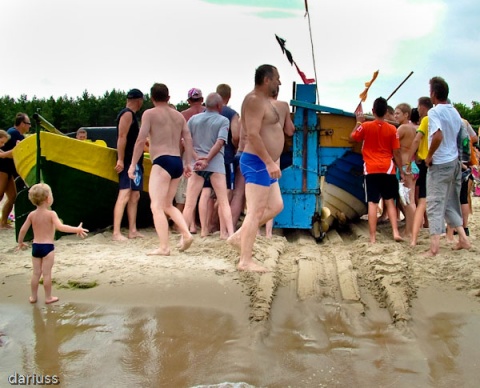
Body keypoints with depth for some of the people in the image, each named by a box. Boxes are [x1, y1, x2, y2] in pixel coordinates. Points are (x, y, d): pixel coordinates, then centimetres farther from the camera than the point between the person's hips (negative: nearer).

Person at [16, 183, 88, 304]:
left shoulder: (32, 215, 2)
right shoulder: (51, 214, -14)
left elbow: (23, 230, 5)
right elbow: (60, 227, -28)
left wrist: (20, 243, 20)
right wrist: (77, 229, -27)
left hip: (35, 246, 5)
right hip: (47, 247, -5)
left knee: (36, 273, 15)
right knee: (47, 273, 3)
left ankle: (33, 296, 23)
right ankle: (48, 297, 13)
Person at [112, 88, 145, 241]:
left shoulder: (131, 115, 20)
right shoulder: (127, 114, -10)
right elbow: (122, 137, -19)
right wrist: (120, 159, -24)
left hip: (135, 161, 10)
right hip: (128, 161, -10)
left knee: (135, 196, 10)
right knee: (124, 195, -13)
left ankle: (133, 230, 14)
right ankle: (116, 232, -14)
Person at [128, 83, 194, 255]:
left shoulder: (150, 113, 1)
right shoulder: (179, 115, 17)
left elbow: (141, 140, -6)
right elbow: (188, 140, 11)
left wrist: (133, 164, -3)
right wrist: (188, 163, 15)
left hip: (162, 162, -7)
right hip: (178, 162, 7)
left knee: (157, 206, -6)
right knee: (168, 205, 20)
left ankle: (163, 247, -12)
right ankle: (186, 234, 7)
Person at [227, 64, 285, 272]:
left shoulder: (264, 100, 19)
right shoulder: (255, 100, -14)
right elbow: (253, 134, -25)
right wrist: (270, 162, -28)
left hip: (264, 164, 11)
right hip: (258, 163, -11)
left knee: (276, 206, 15)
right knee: (256, 211, -8)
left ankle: (239, 236, 19)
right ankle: (245, 261, -3)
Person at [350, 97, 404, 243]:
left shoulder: (365, 126, -5)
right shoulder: (392, 129, -2)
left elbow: (352, 137, 12)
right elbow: (396, 152, 1)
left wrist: (358, 122, 22)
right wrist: (401, 171, 9)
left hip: (371, 170, -1)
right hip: (387, 169, 1)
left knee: (372, 203, -1)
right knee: (389, 201, 14)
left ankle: (373, 237, 0)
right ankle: (395, 232, 5)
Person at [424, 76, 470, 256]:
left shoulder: (434, 112, -14)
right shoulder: (455, 112, 10)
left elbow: (438, 136, -28)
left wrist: (429, 156, -17)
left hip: (440, 164, -7)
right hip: (454, 162, 7)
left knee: (435, 203, -3)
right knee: (451, 202, 18)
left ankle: (434, 246, -4)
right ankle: (463, 238, 18)